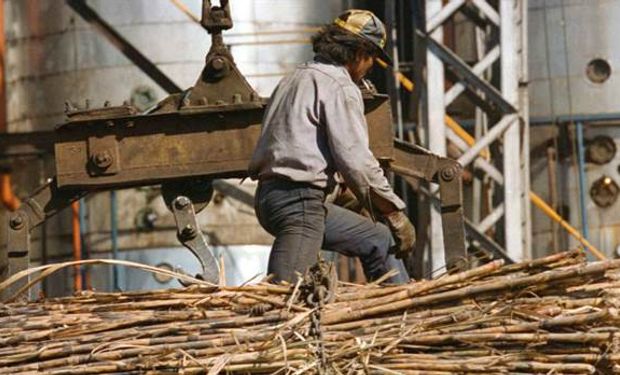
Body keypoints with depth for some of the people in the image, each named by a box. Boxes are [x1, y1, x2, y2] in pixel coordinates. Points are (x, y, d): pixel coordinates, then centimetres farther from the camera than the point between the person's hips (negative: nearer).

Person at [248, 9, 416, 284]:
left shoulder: (297, 78, 22)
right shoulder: (340, 87, -7)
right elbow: (356, 160, -14)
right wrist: (396, 215, -7)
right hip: (298, 200, -10)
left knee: (378, 240, 20)